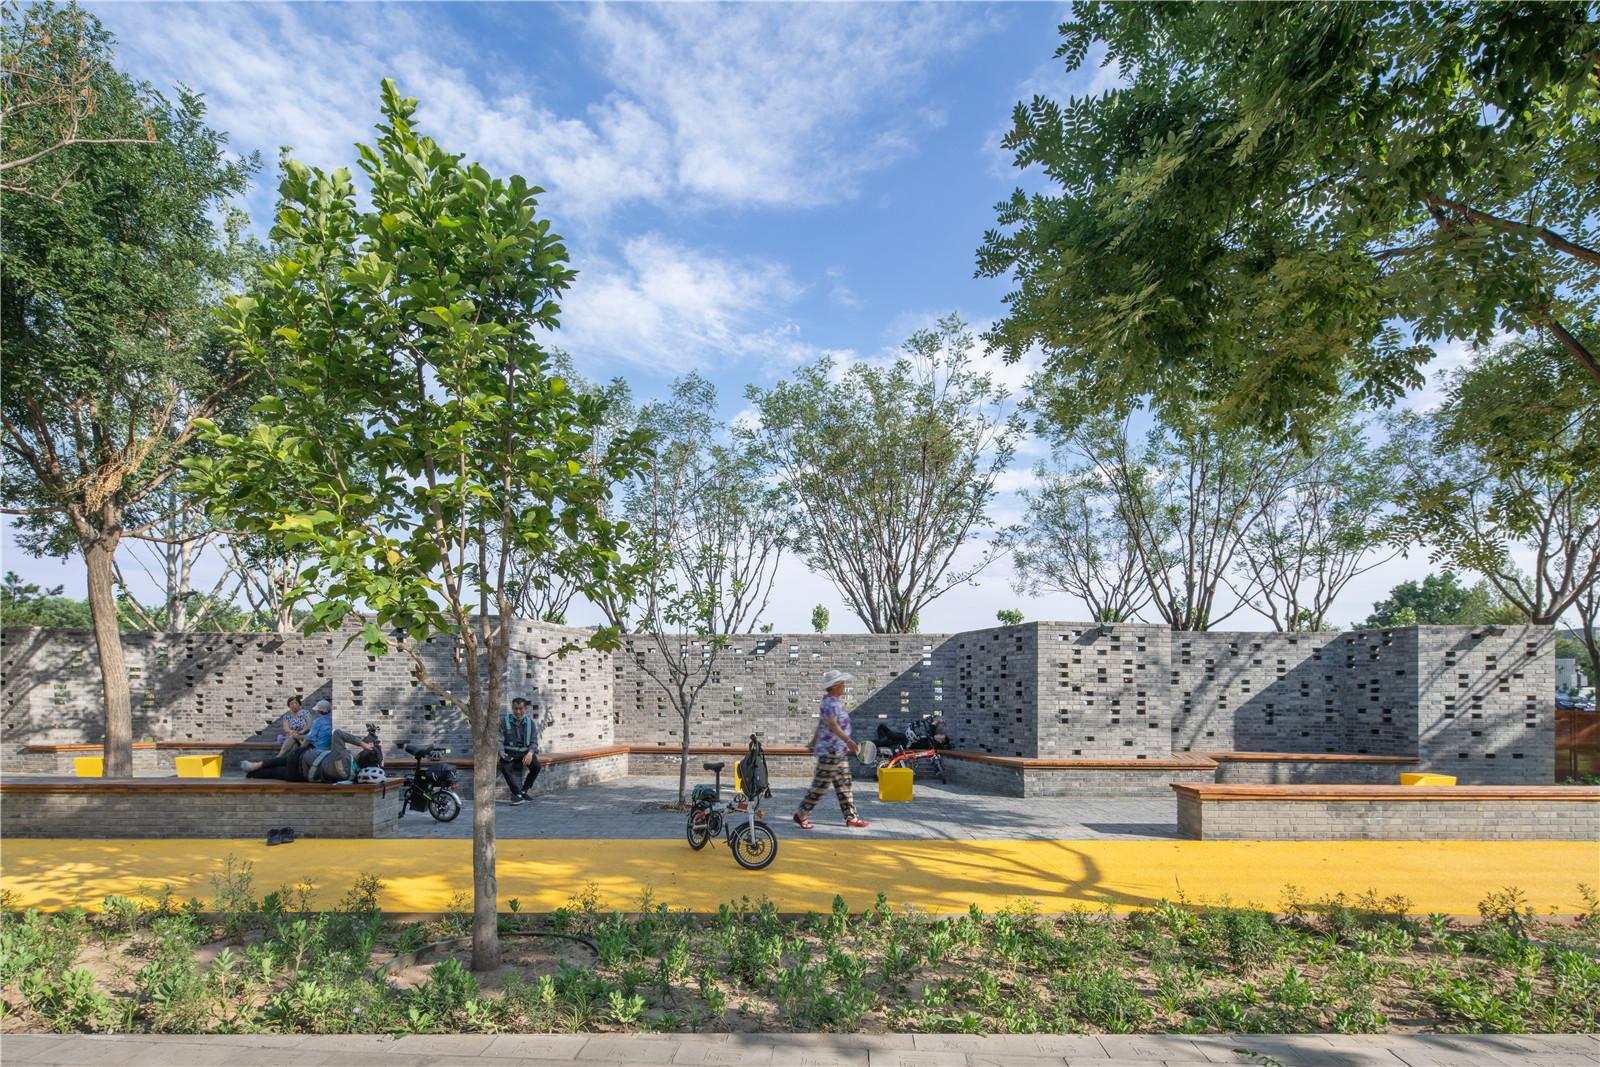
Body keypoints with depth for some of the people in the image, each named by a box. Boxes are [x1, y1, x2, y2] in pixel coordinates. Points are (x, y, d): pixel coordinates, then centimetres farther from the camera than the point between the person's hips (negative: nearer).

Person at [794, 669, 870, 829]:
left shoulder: (835, 702, 13)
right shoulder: (830, 703, -19)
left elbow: (820, 724, 24)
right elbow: (832, 724, -36)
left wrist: (814, 742, 35)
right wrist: (847, 740, -49)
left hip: (840, 753, 10)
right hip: (830, 752, -10)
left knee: (844, 785, 12)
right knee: (819, 786, -3)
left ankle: (851, 817, 18)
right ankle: (801, 815, 7)